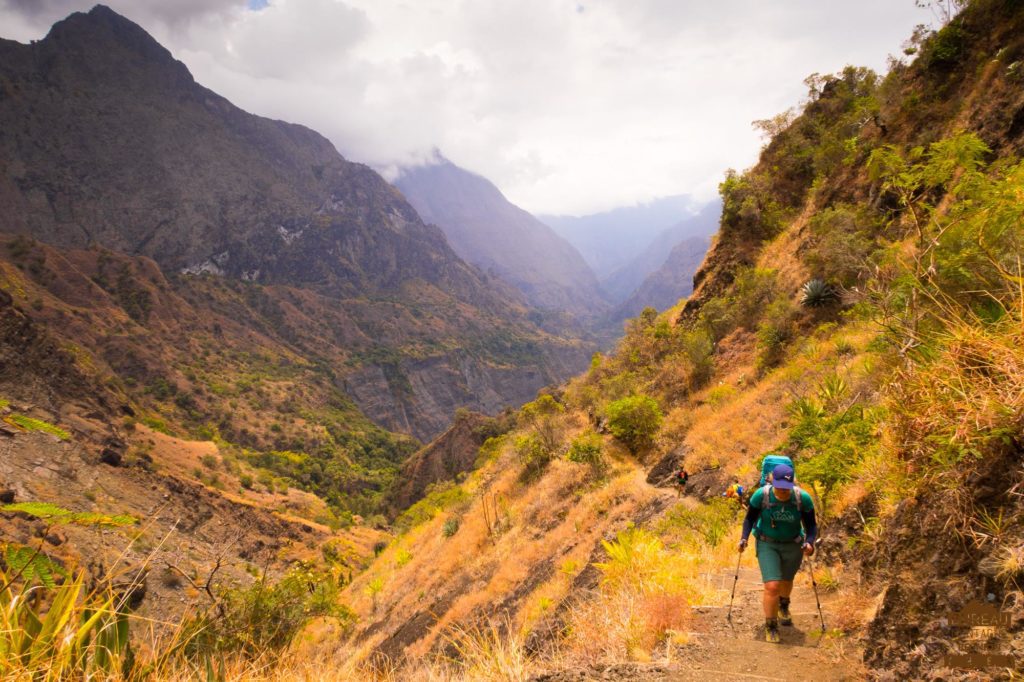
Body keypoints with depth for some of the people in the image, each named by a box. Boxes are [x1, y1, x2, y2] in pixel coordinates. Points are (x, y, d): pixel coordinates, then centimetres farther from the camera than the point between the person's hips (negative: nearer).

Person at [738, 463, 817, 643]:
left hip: (793, 546, 2)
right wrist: (744, 537, -20)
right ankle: (770, 625, 9)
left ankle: (783, 606, 60)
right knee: (772, 586, -14)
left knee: (786, 581, 25)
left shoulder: (803, 498, -23)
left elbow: (811, 525, -12)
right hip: (767, 545, -2)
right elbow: (750, 518, -7)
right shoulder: (761, 495, -23)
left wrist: (809, 543, -29)